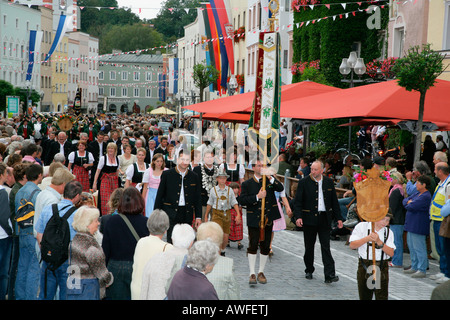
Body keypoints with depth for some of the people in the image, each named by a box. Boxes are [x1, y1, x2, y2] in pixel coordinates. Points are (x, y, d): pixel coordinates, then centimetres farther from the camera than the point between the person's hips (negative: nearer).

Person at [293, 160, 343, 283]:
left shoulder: (329, 182, 6)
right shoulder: (304, 182, -2)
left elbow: (334, 201, 12)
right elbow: (297, 201, -5)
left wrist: (338, 218, 9)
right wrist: (298, 216, -18)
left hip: (324, 219, 1)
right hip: (309, 219, -1)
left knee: (326, 247, -3)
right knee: (309, 246, 9)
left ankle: (329, 275, -7)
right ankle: (309, 271, 27)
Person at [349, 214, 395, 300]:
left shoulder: (388, 232, 5)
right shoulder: (362, 227, -1)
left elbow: (391, 253, -5)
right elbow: (352, 245, -9)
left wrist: (379, 242, -18)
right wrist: (368, 238, -20)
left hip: (382, 268, 1)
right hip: (365, 267, -1)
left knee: (382, 297, -4)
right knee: (364, 297, 9)